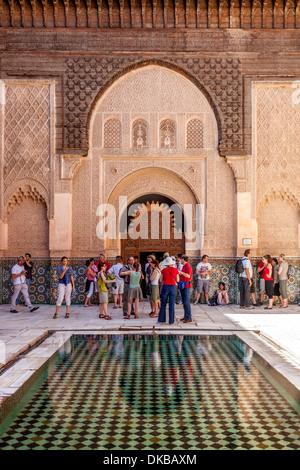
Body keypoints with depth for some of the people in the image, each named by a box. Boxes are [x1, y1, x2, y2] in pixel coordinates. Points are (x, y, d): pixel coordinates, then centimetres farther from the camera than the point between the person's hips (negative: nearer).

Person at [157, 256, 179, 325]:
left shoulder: (164, 270, -5)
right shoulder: (175, 270, -2)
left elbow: (161, 280, 3)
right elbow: (177, 280, 5)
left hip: (165, 287, -1)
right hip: (173, 287, 1)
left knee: (163, 304, 10)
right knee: (172, 305, 5)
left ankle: (161, 319, 15)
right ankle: (171, 320, 6)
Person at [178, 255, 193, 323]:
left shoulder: (188, 266, -13)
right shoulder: (183, 266, 16)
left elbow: (188, 276, -26)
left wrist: (181, 272, -22)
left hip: (187, 286, -10)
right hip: (183, 286, 10)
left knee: (186, 302, -11)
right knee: (184, 302, 11)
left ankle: (189, 318, -9)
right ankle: (186, 316, 18)